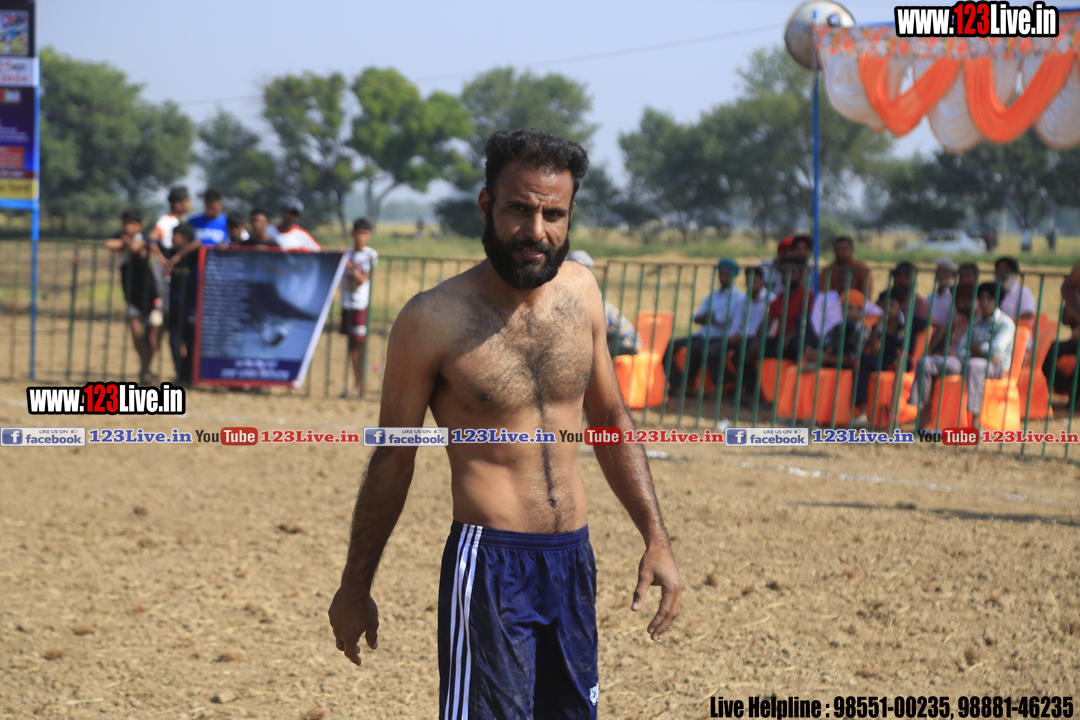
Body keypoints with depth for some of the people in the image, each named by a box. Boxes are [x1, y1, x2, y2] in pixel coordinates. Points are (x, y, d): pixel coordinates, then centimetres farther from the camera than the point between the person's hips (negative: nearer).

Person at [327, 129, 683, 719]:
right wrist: (354, 587, 5)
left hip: (573, 561, 6)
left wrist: (655, 538, 11)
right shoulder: (435, 319, -10)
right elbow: (392, 458, -1)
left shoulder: (579, 290, 5)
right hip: (489, 565, -6)